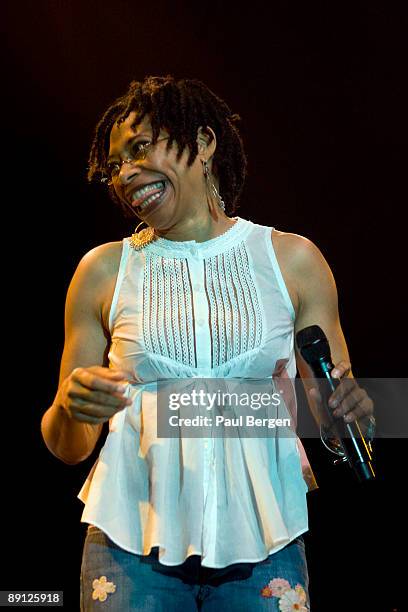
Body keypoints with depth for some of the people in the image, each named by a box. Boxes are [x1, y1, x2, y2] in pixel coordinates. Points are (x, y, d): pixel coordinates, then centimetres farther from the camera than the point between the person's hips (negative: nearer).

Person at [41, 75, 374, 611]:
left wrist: (346, 407, -13)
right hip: (132, 543, 0)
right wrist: (70, 407, -15)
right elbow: (67, 447, 7)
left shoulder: (292, 260, 2)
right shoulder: (105, 271, 3)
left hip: (263, 544, 0)